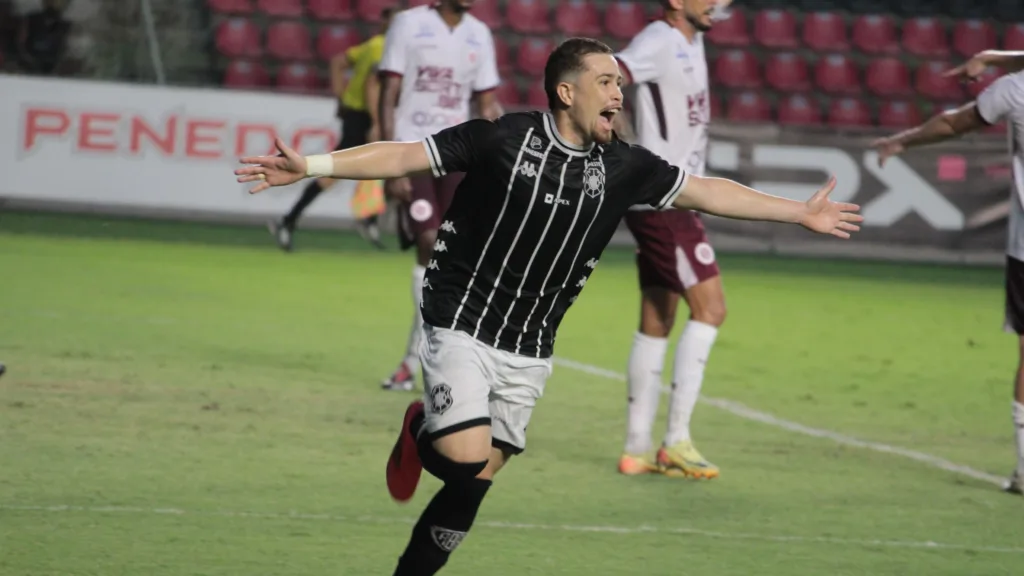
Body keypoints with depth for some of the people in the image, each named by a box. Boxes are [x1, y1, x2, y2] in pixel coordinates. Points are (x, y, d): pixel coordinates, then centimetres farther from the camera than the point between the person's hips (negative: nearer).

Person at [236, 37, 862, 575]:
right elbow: (402, 157, -11)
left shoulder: (622, 167, 1)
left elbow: (707, 191, 8)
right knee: (468, 463, -19)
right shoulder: (504, 138, -12)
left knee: (474, 487, 4)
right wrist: (311, 165, -20)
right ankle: (422, 433, 16)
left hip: (528, 352, 5)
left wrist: (801, 213, 9)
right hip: (462, 327, -5)